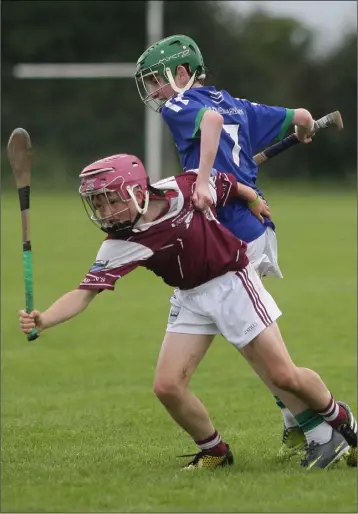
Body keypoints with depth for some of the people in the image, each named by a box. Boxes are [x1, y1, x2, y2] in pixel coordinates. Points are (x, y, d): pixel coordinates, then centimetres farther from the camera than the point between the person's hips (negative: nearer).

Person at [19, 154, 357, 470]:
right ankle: (214, 452, 15)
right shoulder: (118, 247, -15)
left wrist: (253, 200, 19)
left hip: (232, 283, -3)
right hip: (190, 298, 3)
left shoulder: (182, 189, -20)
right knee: (167, 387, -9)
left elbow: (224, 184, 0)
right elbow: (84, 293, -22)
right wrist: (42, 321, -39)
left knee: (283, 377, -4)